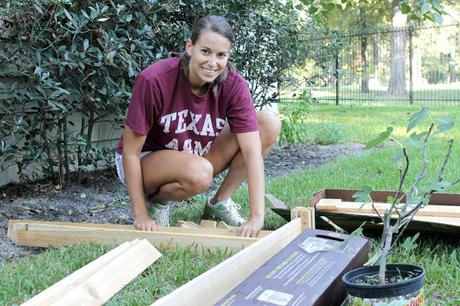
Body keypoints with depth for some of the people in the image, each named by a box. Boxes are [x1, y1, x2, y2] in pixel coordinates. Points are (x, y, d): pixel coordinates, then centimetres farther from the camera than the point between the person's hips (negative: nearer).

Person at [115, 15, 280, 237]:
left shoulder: (233, 85, -19)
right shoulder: (154, 80, -28)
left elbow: (252, 149, -23)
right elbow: (130, 152, -20)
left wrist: (257, 216, -33)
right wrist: (140, 215, -19)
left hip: (197, 156, 4)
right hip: (145, 160, -4)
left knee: (269, 124, -14)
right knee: (199, 172, -39)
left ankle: (220, 202, -1)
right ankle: (156, 200, -4)